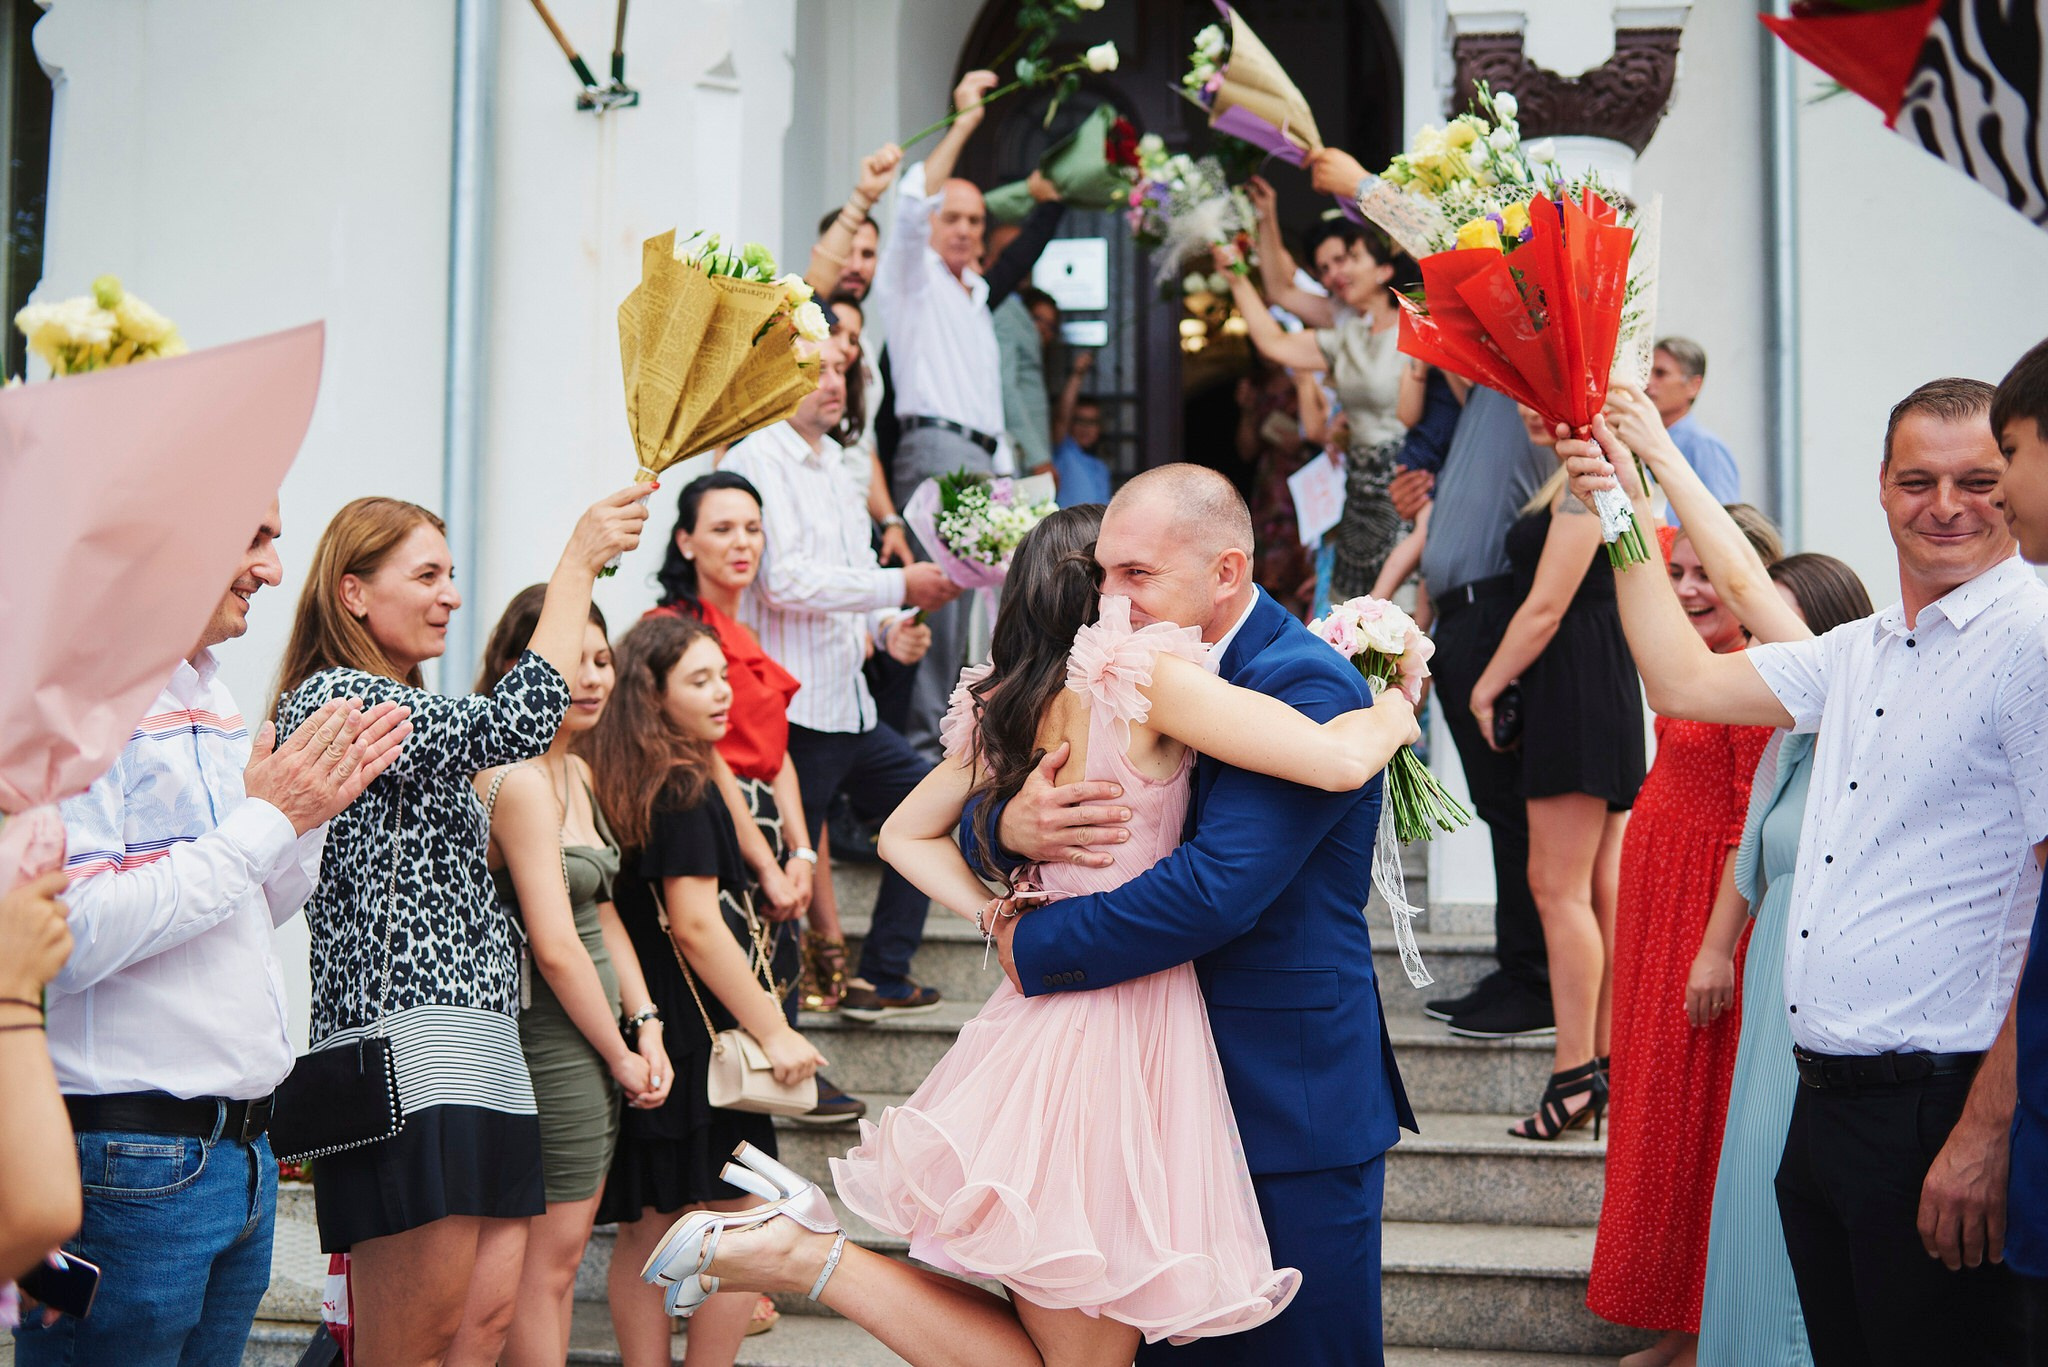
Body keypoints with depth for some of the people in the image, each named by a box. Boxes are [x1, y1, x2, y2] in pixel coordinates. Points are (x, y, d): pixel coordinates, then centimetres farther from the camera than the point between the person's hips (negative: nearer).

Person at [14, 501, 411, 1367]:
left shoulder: (214, 702, 14)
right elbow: (70, 937, -25)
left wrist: (318, 804, 5)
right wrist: (263, 821, -17)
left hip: (239, 1151, 9)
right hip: (127, 1161, -9)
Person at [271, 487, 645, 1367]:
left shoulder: (405, 715, 25)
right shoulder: (331, 697, -7)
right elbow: (512, 727, -19)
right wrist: (580, 559, -13)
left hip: (472, 1046, 10)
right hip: (402, 1049, -10)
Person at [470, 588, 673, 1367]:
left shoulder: (577, 772, 12)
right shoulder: (521, 781, -18)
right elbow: (555, 946, -20)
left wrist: (644, 1025, 5)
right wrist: (620, 1054, -10)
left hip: (593, 1033, 9)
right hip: (548, 1034, -9)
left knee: (561, 1253, 14)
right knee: (548, 1256, -2)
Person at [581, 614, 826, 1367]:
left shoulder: (625, 786, 11)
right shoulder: (683, 791, -14)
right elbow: (695, 925, -18)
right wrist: (774, 1031, -15)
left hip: (648, 1040, 9)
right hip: (697, 1041, -9)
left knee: (645, 1232, 12)